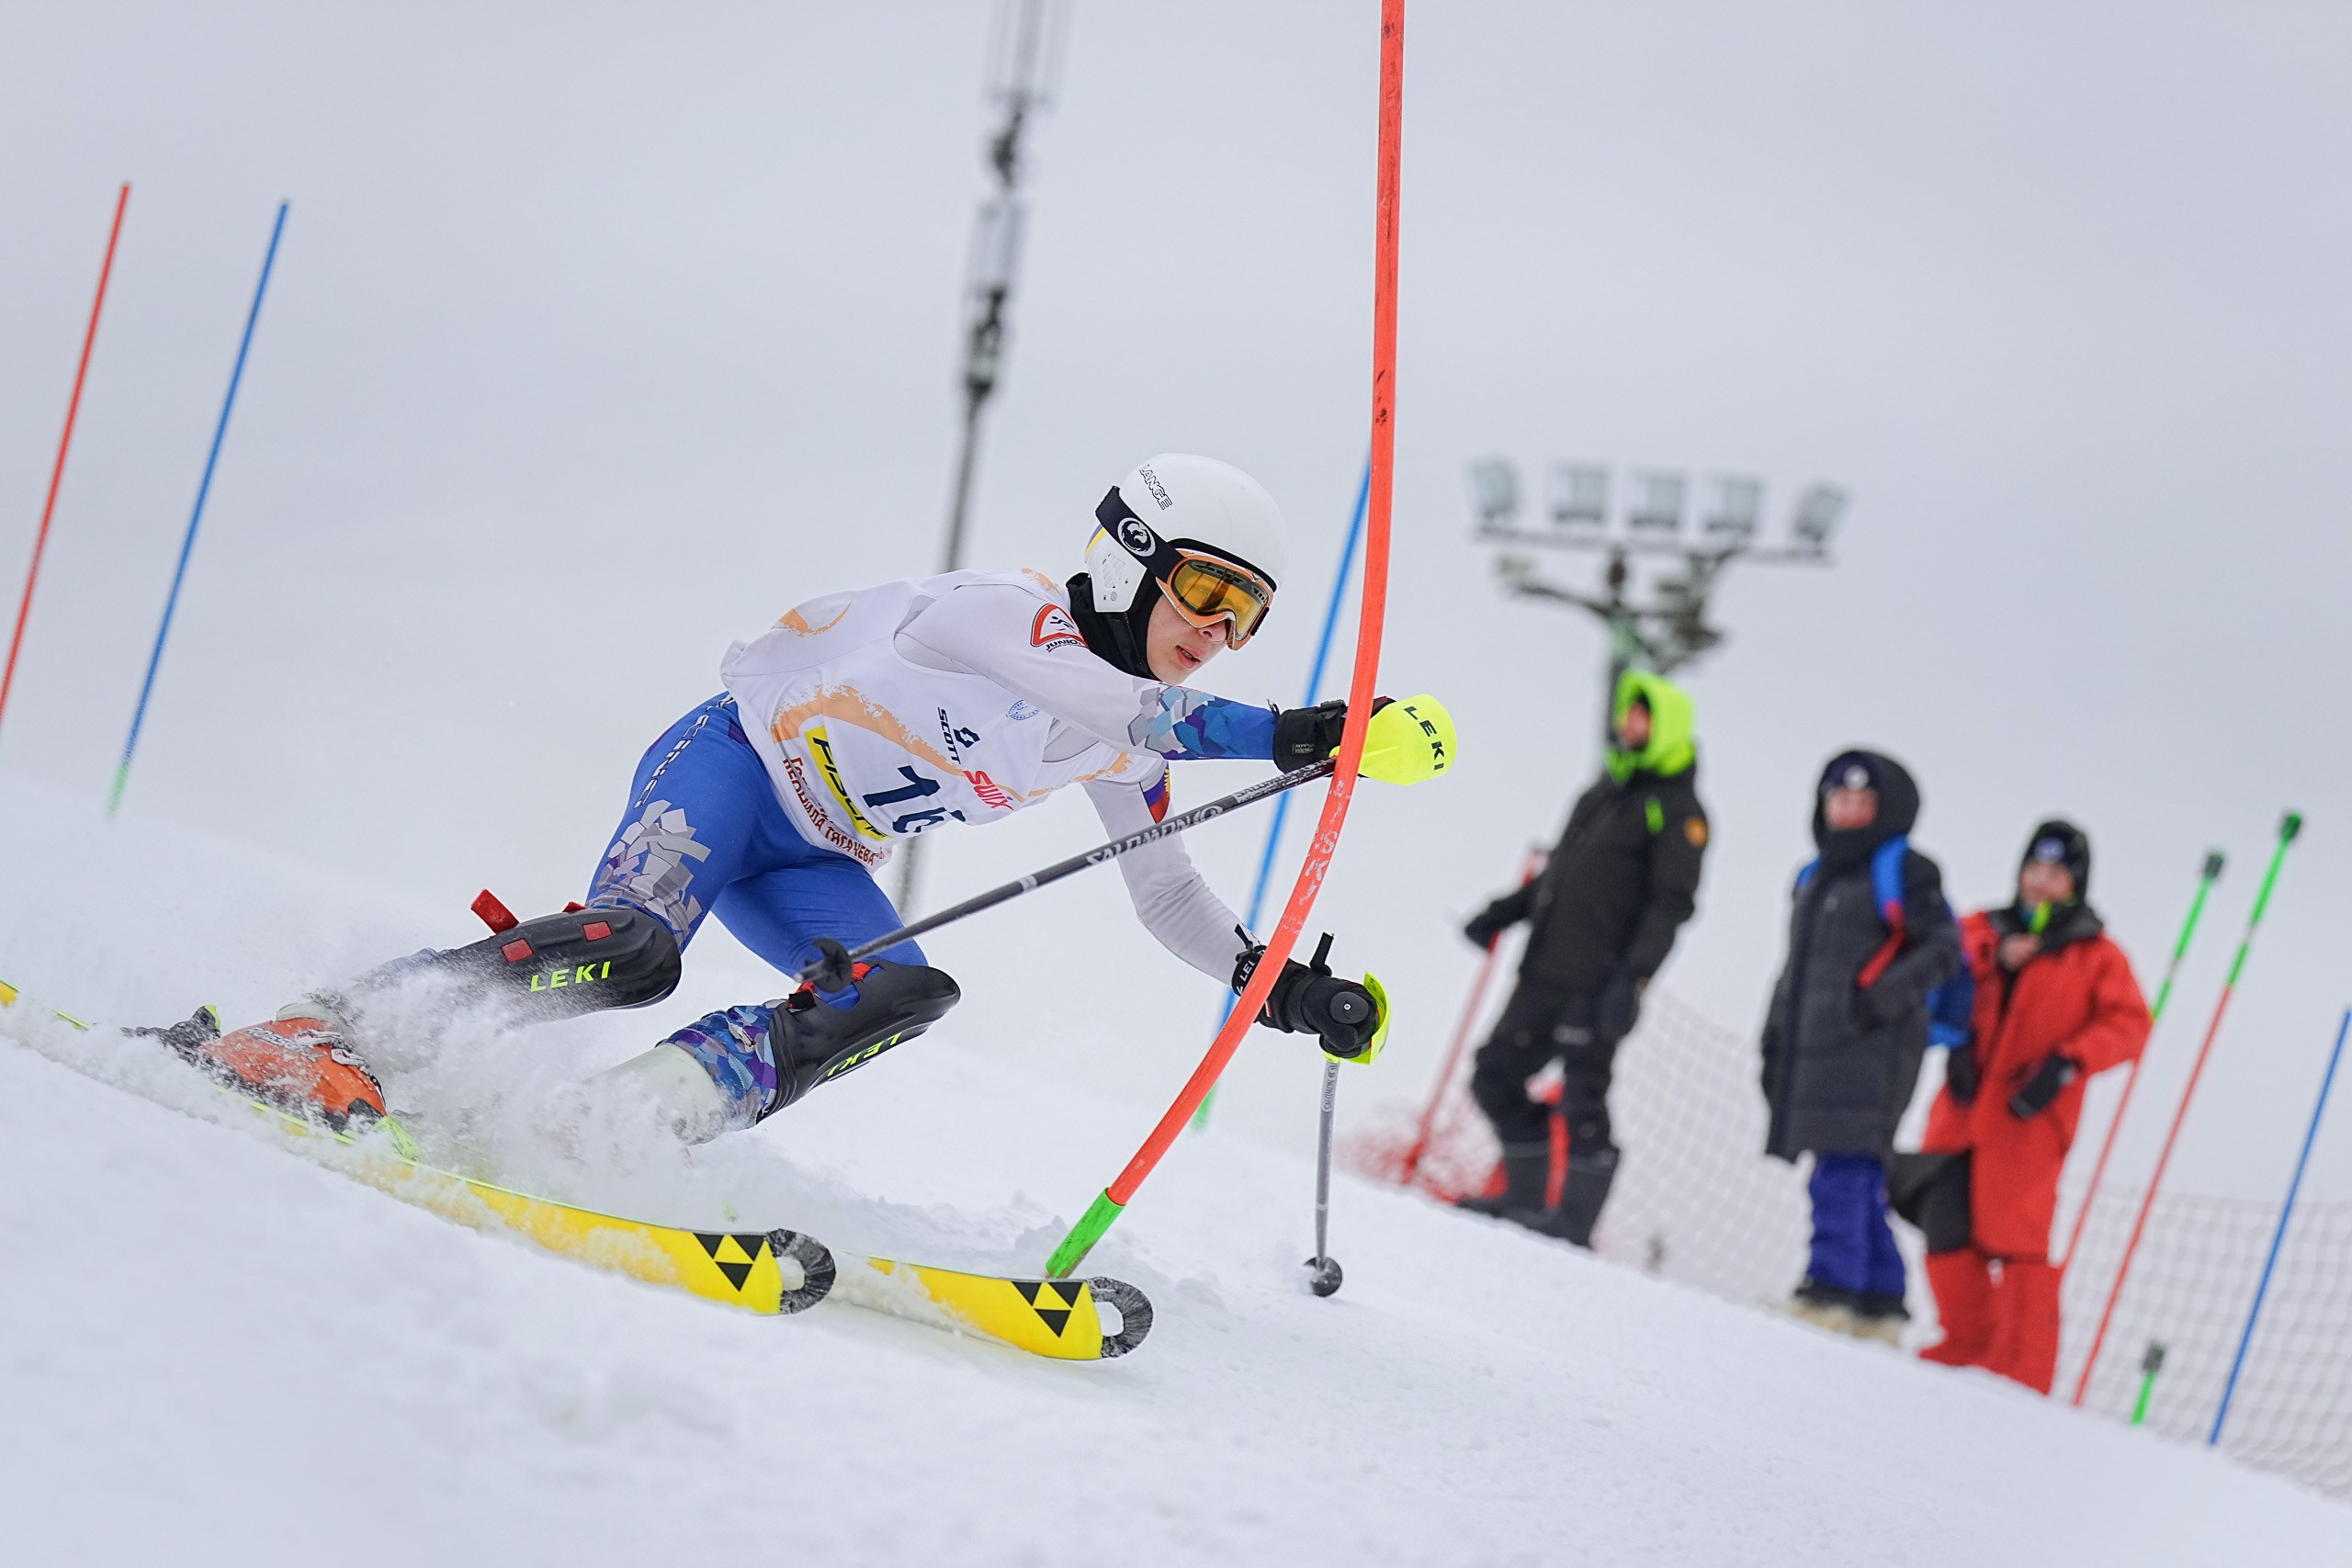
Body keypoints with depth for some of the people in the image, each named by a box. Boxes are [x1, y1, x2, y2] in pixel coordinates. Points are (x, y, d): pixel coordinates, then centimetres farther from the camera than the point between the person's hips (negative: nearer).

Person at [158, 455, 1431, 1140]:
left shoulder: (1128, 744, 5)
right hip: (734, 764, -8)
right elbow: (1104, 697, -41)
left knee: (904, 994, -23)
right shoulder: (1006, 614, -20)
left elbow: (1167, 894, 16)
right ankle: (319, 1034, -24)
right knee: (630, 949, -34)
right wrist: (1271, 737, -46)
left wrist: (1281, 986, 4)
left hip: (815, 864, 8)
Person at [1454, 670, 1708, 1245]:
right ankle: (1527, 1195, 18)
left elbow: (1671, 905, -13)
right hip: (1545, 971, 8)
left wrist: (1633, 976, -23)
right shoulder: (1605, 790, 19)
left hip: (1598, 983, -8)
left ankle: (1576, 1219, -4)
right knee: (1497, 1076, 9)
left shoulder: (1677, 810, -5)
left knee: (1582, 1099, -10)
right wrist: (1507, 910, 17)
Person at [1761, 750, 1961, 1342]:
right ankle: (1880, 1298, 7)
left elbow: (1944, 948, -6)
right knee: (1854, 1175, 5)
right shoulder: (1814, 878, 23)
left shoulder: (1903, 871, 0)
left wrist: (1886, 994, -20)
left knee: (1845, 1164, -15)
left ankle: (1832, 1284, -18)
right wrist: (1774, 1037, 22)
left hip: (1872, 1044, -7)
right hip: (1813, 1045, 7)